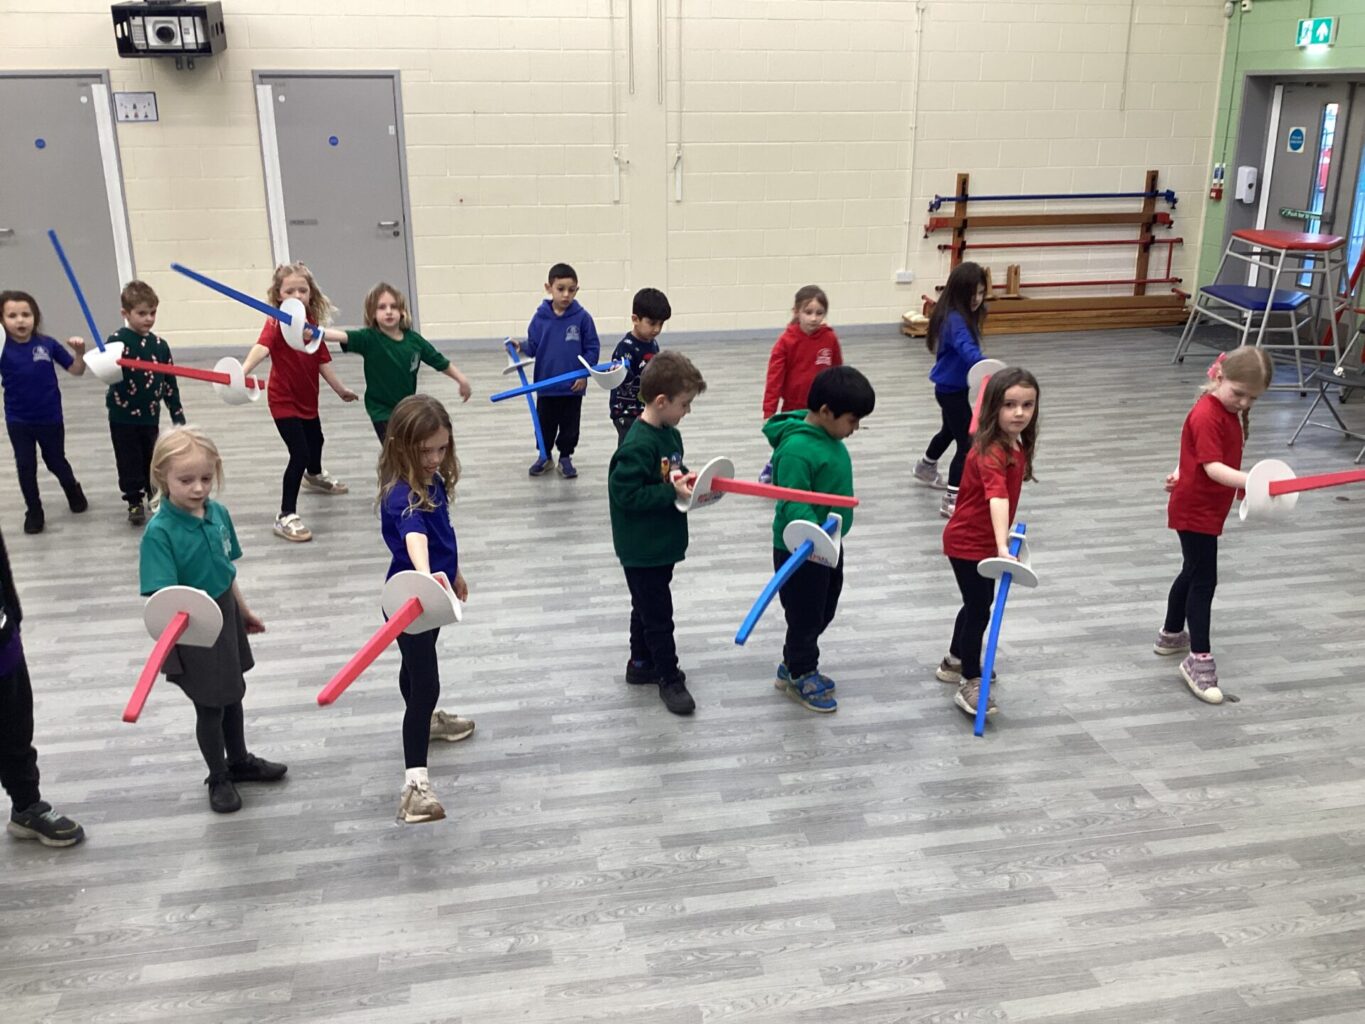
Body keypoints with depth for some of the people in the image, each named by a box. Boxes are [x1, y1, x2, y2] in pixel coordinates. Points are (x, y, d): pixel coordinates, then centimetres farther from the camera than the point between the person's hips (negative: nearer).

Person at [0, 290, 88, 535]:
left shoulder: (47, 344, -10)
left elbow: (76, 371, -1)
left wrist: (80, 352, -20)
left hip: (50, 418, 0)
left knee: (56, 462, 16)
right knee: (26, 467, 9)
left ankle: (74, 490, 45)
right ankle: (33, 511, 25)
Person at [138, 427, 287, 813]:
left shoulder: (218, 513, -6)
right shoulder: (159, 532, -25)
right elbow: (161, 593, -30)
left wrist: (243, 610, 18)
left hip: (225, 618, 6)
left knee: (232, 694, 23)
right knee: (210, 706, 10)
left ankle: (239, 761, 46)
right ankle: (218, 778, 33)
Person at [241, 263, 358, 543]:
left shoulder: (312, 322, -5)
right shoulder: (276, 322, -24)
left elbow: (322, 360, 5)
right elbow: (262, 347, -44)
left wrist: (340, 389, 12)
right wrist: (244, 370, -62)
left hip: (307, 397, 8)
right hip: (284, 400, -8)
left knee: (316, 439, 32)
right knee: (300, 454, -16)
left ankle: (315, 476, 65)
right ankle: (286, 516, -8)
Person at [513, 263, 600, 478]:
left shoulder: (582, 317, -8)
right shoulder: (540, 317, -4)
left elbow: (592, 348, -4)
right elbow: (533, 346, 3)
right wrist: (521, 347, -17)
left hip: (573, 386, -1)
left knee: (570, 425, 11)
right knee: (545, 424, 14)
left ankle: (565, 457, 27)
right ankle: (545, 455, 32)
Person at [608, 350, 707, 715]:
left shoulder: (671, 434, 4)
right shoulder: (638, 445, -25)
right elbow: (626, 494, -27)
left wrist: (686, 481, -5)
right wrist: (673, 493, -26)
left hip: (664, 542, 9)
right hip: (642, 548, -9)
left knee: (648, 607, 22)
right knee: (658, 615, 4)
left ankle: (641, 664, 38)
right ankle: (670, 679, 17)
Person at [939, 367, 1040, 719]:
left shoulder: (1017, 445, -1)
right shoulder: (991, 452, -30)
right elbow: (997, 497, -45)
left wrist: (1003, 542, 20)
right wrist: (1002, 547, -57)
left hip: (985, 541, 9)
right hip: (968, 543, -9)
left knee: (980, 603, 23)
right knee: (979, 610, -3)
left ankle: (955, 662, 42)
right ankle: (970, 685, 10)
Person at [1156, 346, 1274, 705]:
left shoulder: (1231, 412, 6)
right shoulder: (1207, 416, -24)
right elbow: (1213, 467, -34)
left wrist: (1182, 475, 20)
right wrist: (1250, 480, -46)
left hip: (1207, 508, 10)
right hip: (1195, 511, -10)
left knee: (1193, 572, 21)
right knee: (1203, 580, -9)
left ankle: (1171, 635, 38)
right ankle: (1199, 660, -5)